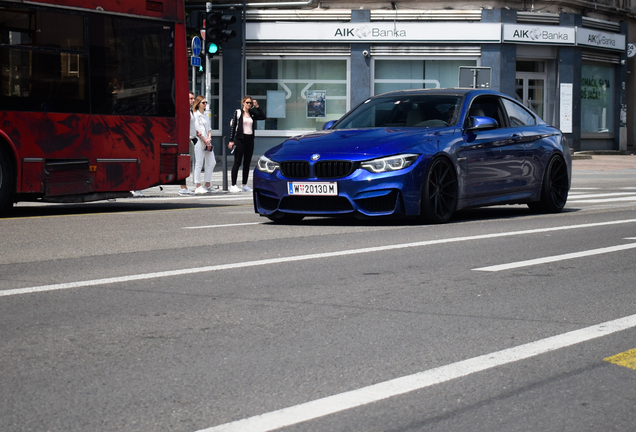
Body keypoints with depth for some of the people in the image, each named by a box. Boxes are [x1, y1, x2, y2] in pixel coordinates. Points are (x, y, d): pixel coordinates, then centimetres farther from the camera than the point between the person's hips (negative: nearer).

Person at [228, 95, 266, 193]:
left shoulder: (252, 114, 12)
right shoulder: (238, 113, 0)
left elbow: (263, 117, 2)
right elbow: (233, 126, -2)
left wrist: (257, 106, -2)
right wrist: (231, 140, -9)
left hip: (250, 139, 5)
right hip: (240, 139, -5)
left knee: (247, 163, 7)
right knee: (237, 162, -5)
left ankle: (245, 185, 13)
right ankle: (233, 185, -6)